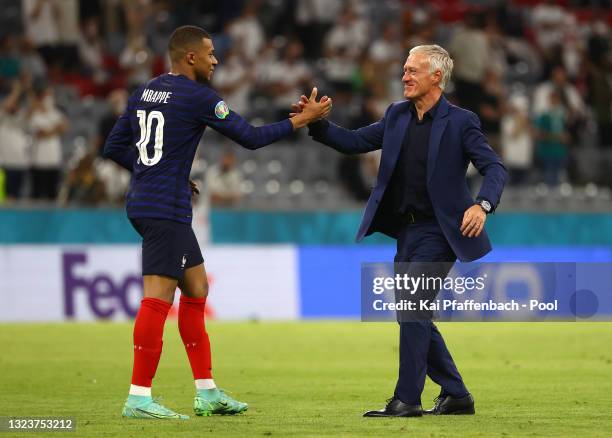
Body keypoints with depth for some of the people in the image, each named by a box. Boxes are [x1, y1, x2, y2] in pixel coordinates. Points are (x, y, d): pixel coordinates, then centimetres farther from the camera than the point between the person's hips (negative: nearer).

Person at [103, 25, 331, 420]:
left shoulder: (145, 92, 13)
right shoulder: (197, 97, -12)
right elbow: (251, 138, -8)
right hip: (166, 210, -10)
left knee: (197, 290, 15)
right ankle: (139, 398, -12)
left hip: (145, 204, 10)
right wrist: (302, 120, 2)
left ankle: (207, 393, 17)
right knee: (158, 299, -10)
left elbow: (115, 147, 17)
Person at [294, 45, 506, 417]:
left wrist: (482, 205, -31)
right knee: (413, 315, 11)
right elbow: (354, 142, 11)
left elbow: (495, 168, -14)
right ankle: (456, 395, 21)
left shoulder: (460, 122, -10)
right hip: (406, 231, 8)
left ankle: (407, 399, -12)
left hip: (438, 232, -8)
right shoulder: (397, 115, 9)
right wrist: (315, 123, -4)